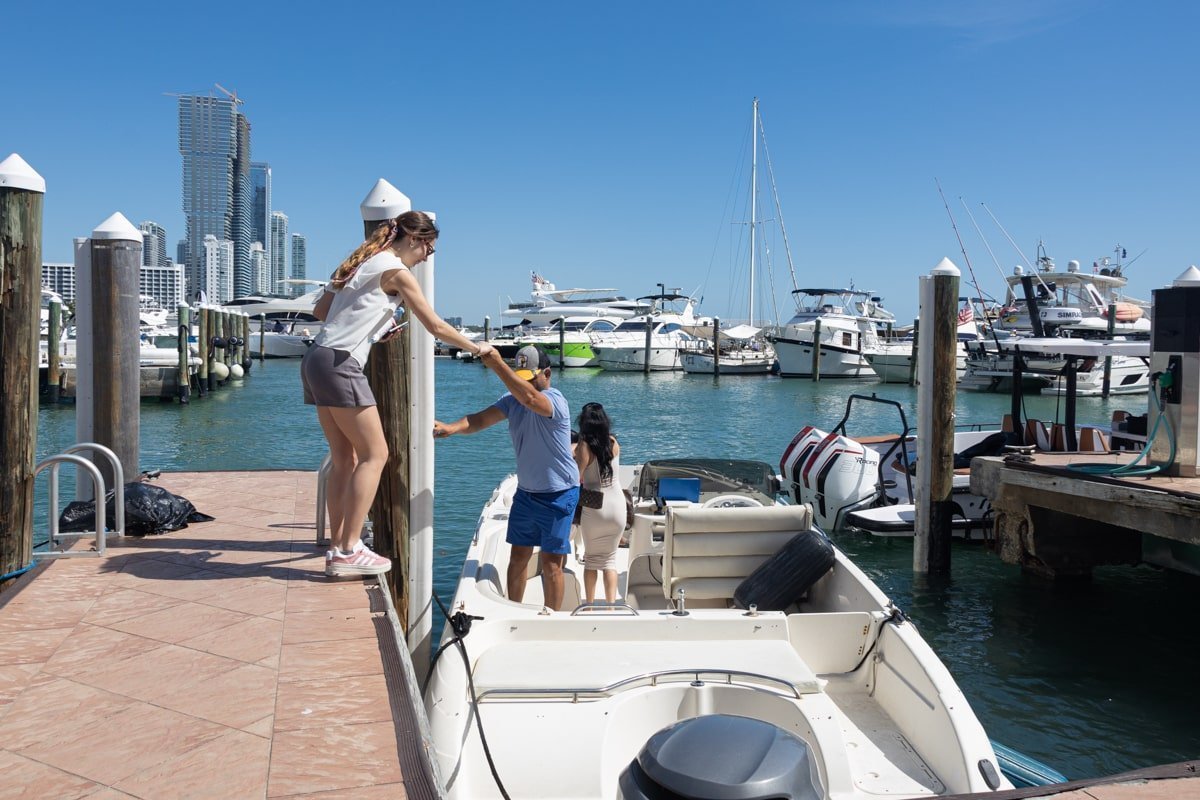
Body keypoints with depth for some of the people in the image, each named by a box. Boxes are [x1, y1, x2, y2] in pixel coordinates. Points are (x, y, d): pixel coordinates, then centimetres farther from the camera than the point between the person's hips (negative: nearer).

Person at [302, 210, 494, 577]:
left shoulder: (361, 262, 20)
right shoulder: (396, 270, -5)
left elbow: (320, 310, 21)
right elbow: (435, 326, -4)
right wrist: (476, 347, 10)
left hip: (316, 360, 9)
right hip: (340, 364, -9)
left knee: (344, 457, 11)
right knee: (374, 455, -4)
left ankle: (338, 547, 13)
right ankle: (348, 551, -5)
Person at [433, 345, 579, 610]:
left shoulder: (554, 400, -19)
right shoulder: (512, 400, 4)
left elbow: (530, 399, -42)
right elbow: (479, 420, -9)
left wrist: (497, 365, -48)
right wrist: (452, 428, -29)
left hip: (558, 496, -7)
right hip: (526, 492, 7)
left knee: (551, 565, -3)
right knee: (517, 558, 12)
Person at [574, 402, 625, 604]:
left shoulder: (584, 446, -12)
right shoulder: (614, 443, 0)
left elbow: (577, 479, -17)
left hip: (594, 509, -3)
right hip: (617, 505, 3)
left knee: (591, 557, 15)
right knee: (609, 557, 12)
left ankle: (590, 605, 12)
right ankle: (611, 604, 2)